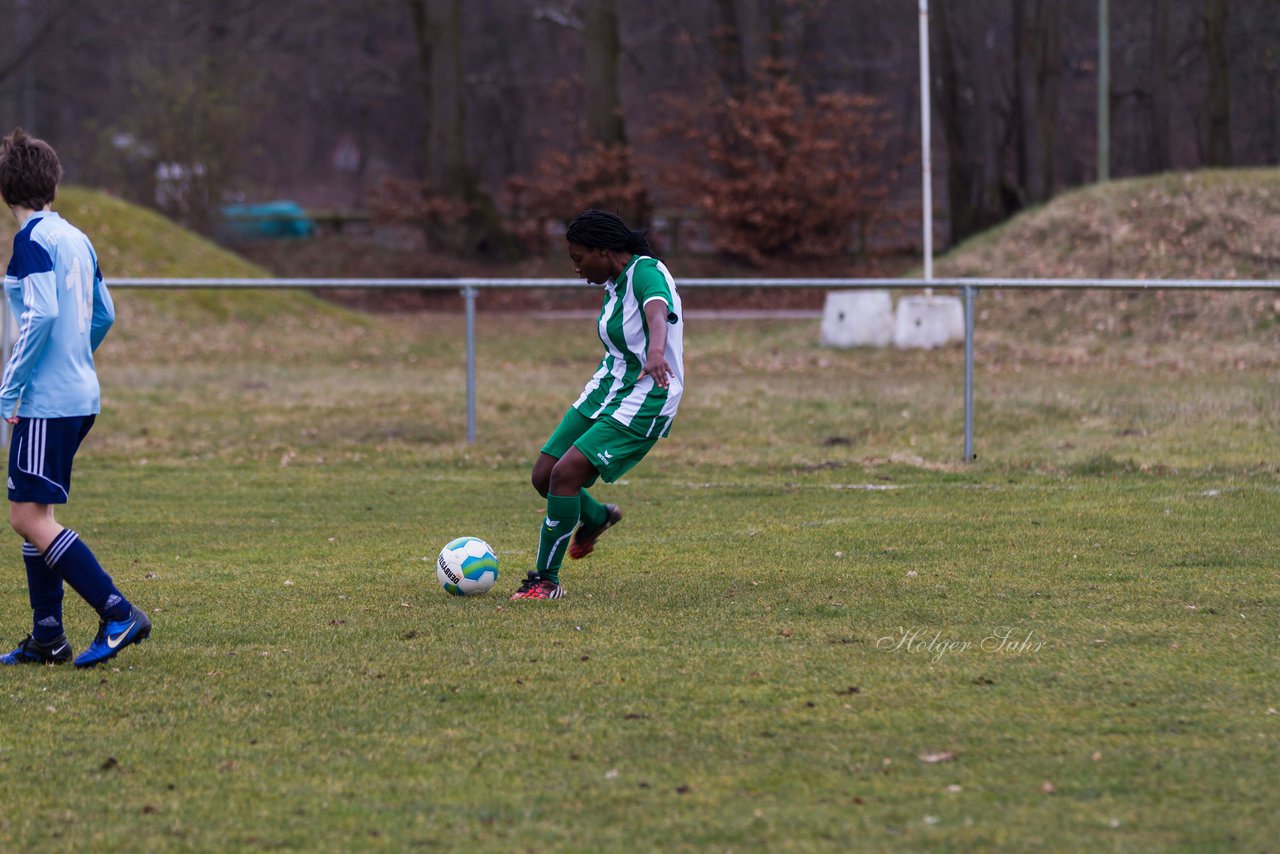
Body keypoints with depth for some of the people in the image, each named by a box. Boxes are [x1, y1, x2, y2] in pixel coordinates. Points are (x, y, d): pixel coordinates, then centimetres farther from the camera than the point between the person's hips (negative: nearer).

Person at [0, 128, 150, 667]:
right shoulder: (76, 238, 13)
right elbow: (103, 314, 21)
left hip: (45, 401, -9)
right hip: (80, 395, 9)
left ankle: (118, 614, -14)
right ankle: (47, 638, 13)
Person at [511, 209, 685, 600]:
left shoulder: (646, 272, -20)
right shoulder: (614, 283, 8)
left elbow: (657, 311, -43)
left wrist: (656, 352, -63)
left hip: (643, 402, -9)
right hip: (604, 390, 9)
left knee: (565, 474, -20)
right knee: (543, 476, 6)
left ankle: (547, 580, -8)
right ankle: (596, 517, 38)